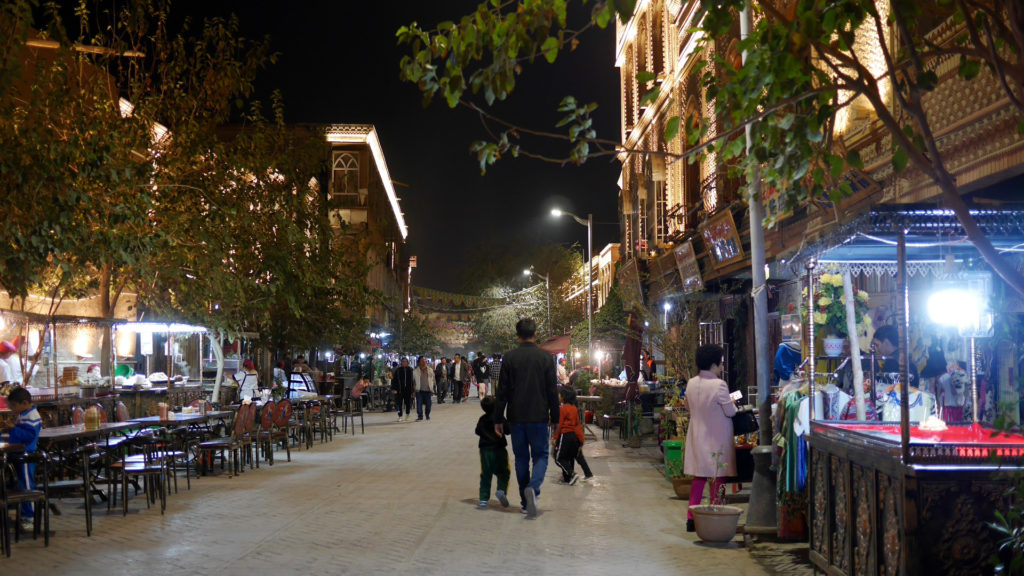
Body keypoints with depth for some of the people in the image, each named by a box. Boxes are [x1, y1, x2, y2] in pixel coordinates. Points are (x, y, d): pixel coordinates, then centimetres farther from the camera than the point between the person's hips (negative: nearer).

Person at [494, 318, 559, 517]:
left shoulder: (509, 358, -1)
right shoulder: (545, 358, -2)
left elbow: (502, 391, -1)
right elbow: (552, 391, -1)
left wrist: (498, 419, 5)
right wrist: (554, 417, 8)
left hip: (516, 418, 1)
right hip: (539, 417, -1)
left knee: (521, 458, 12)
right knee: (540, 455, 8)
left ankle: (526, 502, 13)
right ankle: (533, 488, -20)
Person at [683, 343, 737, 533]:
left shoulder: (691, 383, 0)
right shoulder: (719, 385, -19)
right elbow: (730, 411, -12)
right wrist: (732, 403, 9)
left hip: (697, 437, 6)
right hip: (717, 438, -6)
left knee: (699, 478, 12)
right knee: (717, 478, 4)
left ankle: (691, 518, 12)